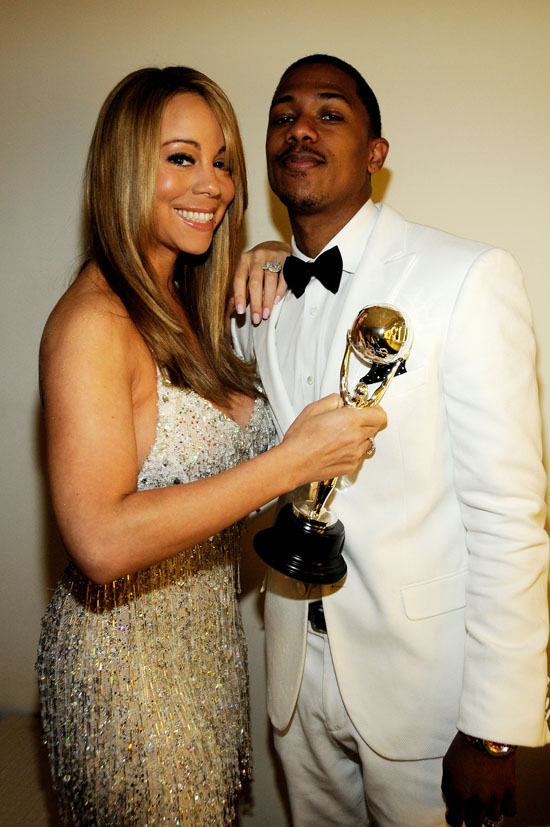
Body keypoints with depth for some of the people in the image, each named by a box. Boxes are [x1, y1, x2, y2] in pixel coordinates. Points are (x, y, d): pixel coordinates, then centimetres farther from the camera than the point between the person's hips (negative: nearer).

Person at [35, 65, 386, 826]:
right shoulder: (93, 322, -24)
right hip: (128, 656, -7)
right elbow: (102, 542, -30)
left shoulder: (184, 303, 3)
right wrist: (290, 462, -30)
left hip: (208, 633, 8)